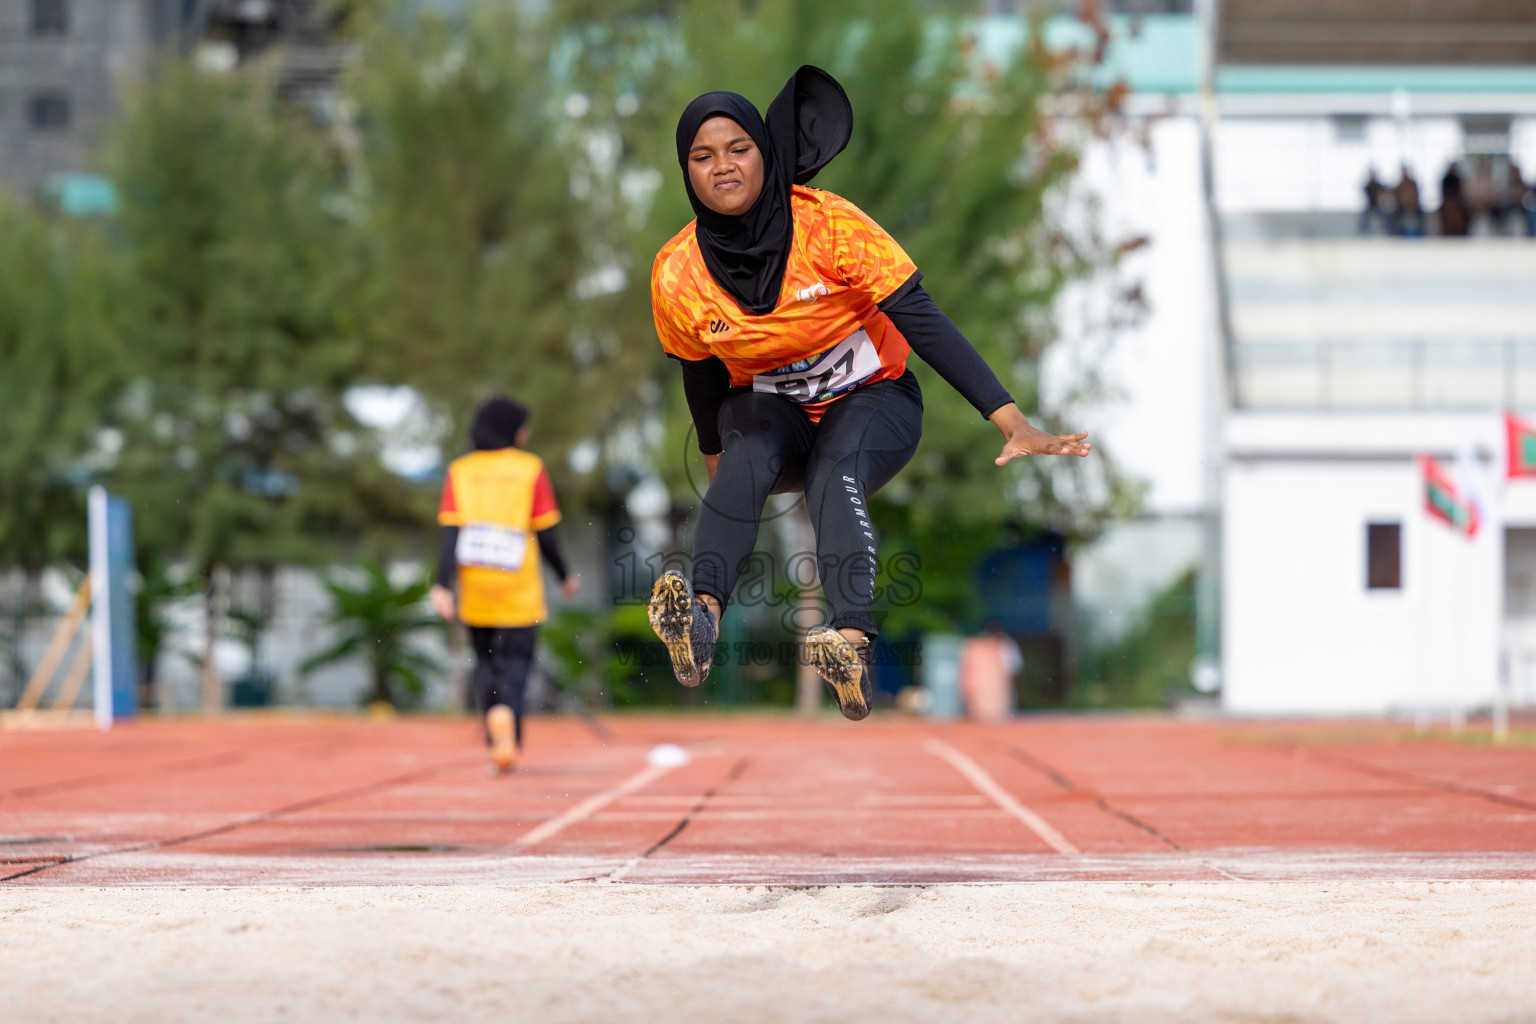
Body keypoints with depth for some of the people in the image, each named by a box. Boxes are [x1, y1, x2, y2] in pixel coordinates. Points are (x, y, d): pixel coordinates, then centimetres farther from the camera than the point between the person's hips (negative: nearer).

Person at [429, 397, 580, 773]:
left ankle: (498, 741, 6)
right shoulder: (531, 468, 1)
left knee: (486, 663, 17)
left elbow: (451, 534, -3)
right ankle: (505, 713, -32)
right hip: (518, 591, -2)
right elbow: (545, 535, 0)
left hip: (474, 588, 2)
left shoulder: (460, 471, 7)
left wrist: (443, 586, -9)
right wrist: (565, 576, 15)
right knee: (514, 661, -1)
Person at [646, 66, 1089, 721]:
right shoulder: (678, 275, -13)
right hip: (766, 406, 2)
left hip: (871, 397, -2)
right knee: (746, 461, -34)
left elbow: (921, 322, -24)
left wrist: (1013, 425, -30)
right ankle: (700, 618, -57)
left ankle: (852, 644, -61)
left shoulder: (829, 226, -21)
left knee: (834, 475, -36)